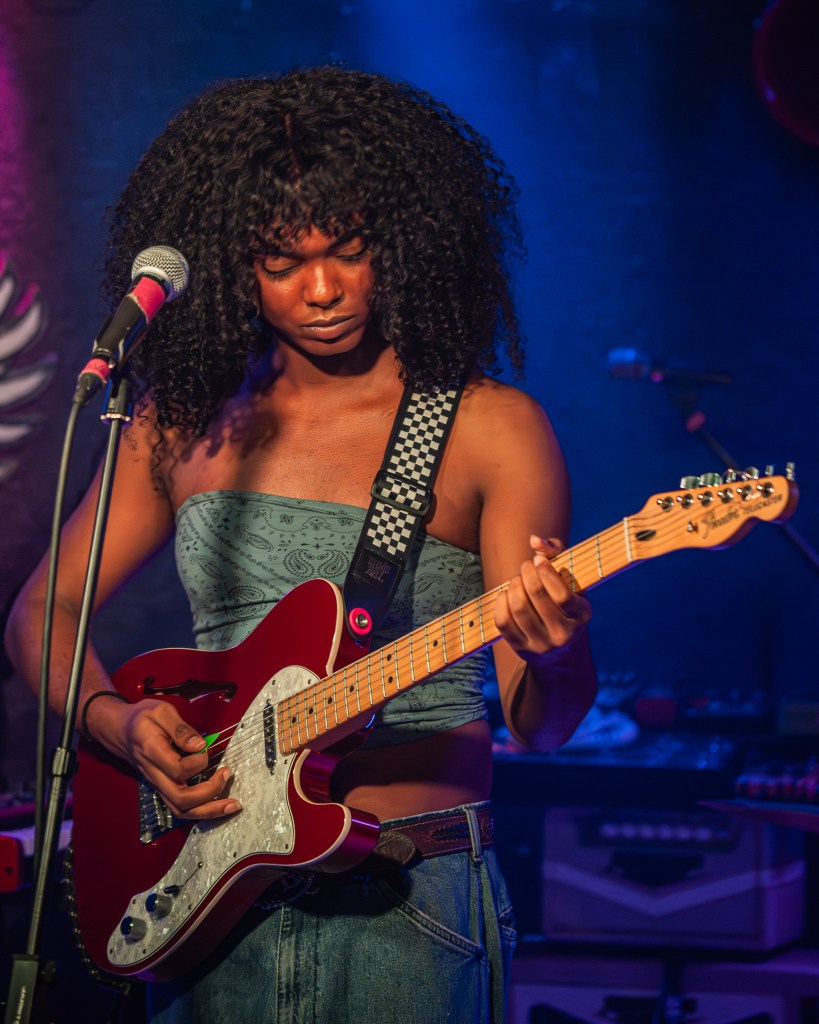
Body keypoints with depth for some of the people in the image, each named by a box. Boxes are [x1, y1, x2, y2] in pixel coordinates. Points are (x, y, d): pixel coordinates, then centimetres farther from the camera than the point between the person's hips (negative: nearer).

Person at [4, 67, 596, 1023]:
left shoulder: (489, 429, -2)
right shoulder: (185, 420, 8)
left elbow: (539, 725, -6)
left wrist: (555, 662, -29)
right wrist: (121, 725, -5)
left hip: (403, 905, -3)